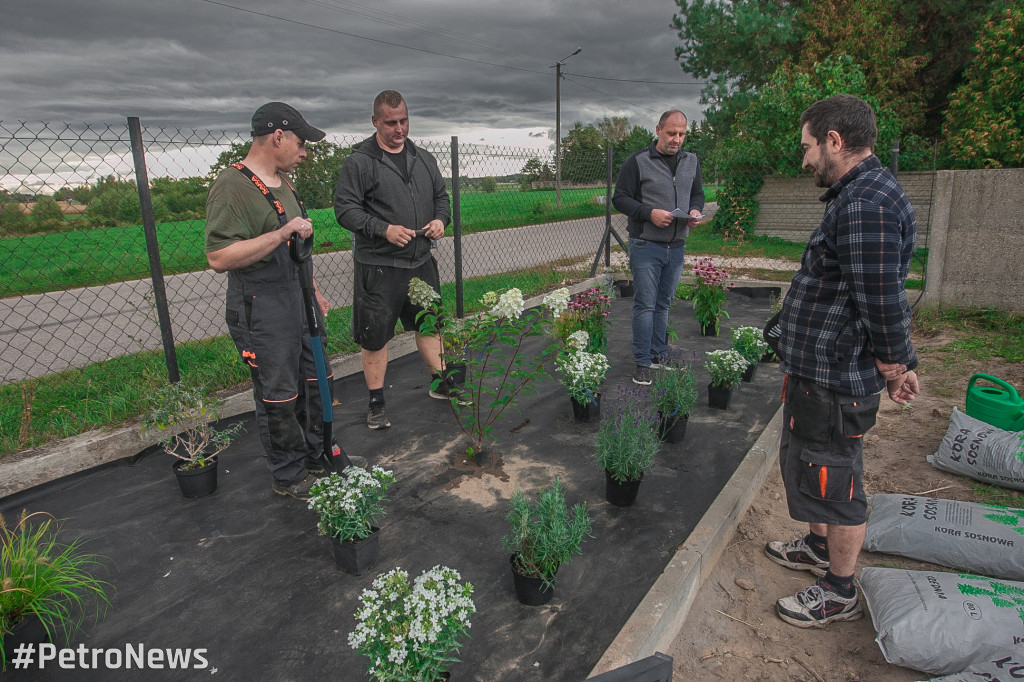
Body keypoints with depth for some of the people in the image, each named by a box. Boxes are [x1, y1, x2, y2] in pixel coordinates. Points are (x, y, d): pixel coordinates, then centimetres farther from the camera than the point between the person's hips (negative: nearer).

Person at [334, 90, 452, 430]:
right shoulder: (359, 162, -7)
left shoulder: (423, 159, 12)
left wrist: (440, 219, -1)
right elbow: (345, 208, -11)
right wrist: (383, 229, -23)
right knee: (375, 336, 3)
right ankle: (376, 403, 18)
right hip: (378, 265, -5)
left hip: (421, 261, 6)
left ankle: (440, 383, 34)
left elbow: (441, 196, 21)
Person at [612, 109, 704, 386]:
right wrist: (649, 213, -21)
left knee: (663, 304, 14)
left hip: (677, 246, 5)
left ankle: (659, 356, 25)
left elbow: (697, 193, 21)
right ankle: (642, 363, 6)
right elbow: (620, 197, -7)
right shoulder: (638, 161, -6)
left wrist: (695, 210, -3)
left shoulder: (691, 161, 11)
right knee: (645, 305, -3)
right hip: (646, 245, -5)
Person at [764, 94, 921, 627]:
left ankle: (840, 593, 26)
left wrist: (894, 362, -11)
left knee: (832, 479, 5)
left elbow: (883, 299, -27)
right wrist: (896, 361, 18)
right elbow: (882, 297, 16)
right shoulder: (861, 194, 12)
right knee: (806, 464, 25)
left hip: (835, 381, -11)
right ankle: (819, 546, 47)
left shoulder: (866, 205, -25)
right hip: (818, 370, 11)